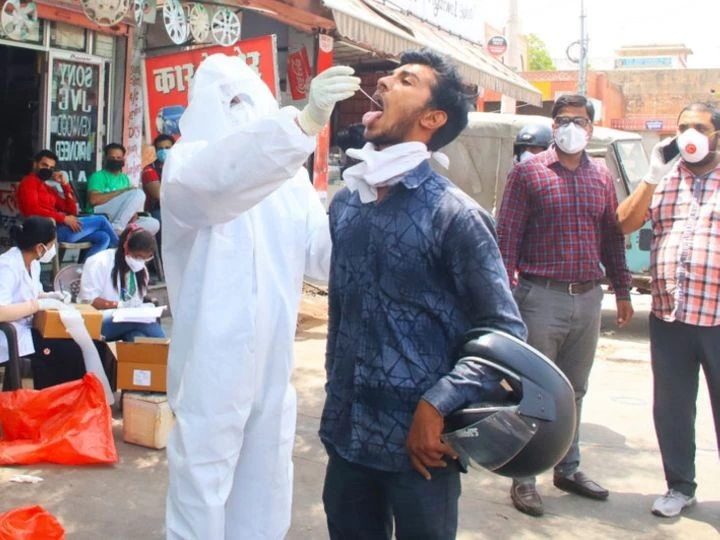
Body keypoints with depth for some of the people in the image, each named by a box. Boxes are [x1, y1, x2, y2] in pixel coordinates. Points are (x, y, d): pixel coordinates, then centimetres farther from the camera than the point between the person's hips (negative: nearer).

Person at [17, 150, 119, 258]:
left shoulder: (48, 189, 27)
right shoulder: (29, 182, 2)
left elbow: (72, 211, 19)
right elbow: (33, 210, -16)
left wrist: (65, 184, 11)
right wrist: (64, 218, -18)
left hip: (60, 227, 9)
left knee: (103, 237, -6)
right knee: (101, 220, -5)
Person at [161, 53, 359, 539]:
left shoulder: (287, 171, 10)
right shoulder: (189, 161, -7)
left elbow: (323, 251, 0)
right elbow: (218, 178, -34)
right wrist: (305, 121, -46)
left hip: (272, 361, 6)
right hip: (212, 362, -5)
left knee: (264, 498, 17)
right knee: (203, 490, 4)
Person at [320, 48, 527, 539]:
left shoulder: (454, 215, -12)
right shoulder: (345, 202, 5)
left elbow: (505, 331, -10)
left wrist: (436, 406, -18)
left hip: (417, 439, -5)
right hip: (347, 432, 5)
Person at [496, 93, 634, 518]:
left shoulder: (602, 178, 11)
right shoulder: (529, 172, -3)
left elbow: (613, 237, 15)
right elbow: (507, 236, -7)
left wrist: (622, 292, 13)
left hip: (588, 299, 5)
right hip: (542, 297, -5)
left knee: (574, 391, 16)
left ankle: (568, 469, 29)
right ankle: (524, 479, 11)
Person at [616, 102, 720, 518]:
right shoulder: (664, 179, 12)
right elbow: (625, 224, 2)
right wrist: (652, 176, -7)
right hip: (669, 317, 3)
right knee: (671, 409, 11)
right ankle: (680, 487, 25)